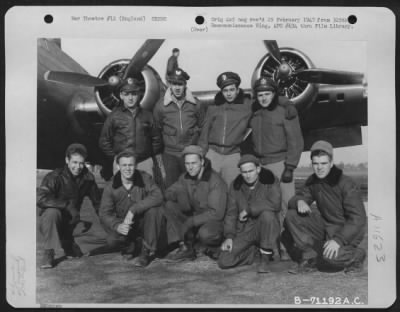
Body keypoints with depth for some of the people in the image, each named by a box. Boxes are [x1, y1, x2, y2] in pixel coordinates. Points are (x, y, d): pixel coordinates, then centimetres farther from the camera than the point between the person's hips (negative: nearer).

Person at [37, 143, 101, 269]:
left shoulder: (87, 178, -4)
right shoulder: (55, 177, -18)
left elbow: (98, 203, 3)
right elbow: (40, 198, -32)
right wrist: (68, 205, -33)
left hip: (71, 221, 4)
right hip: (48, 221, -4)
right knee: (52, 212, -36)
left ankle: (67, 242, 6)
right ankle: (49, 253, -21)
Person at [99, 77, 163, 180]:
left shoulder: (147, 115, 8)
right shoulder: (114, 116, 3)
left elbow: (156, 138, 13)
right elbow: (104, 140, 6)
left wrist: (154, 155, 7)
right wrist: (114, 157, 3)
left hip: (145, 162, 2)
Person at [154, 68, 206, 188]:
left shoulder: (196, 104, -3)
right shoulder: (161, 105, -3)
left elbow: (202, 126, 8)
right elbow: (156, 129, 9)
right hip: (170, 154, 0)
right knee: (171, 187, 6)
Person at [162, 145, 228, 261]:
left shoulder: (215, 181, -18)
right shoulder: (185, 178, 2)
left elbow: (217, 213, -22)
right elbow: (168, 193, 1)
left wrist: (191, 222, -24)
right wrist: (179, 194, -23)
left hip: (213, 221, -6)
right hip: (193, 219, 6)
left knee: (205, 233, -40)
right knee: (169, 205, -13)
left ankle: (214, 247, -2)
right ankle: (185, 247, -13)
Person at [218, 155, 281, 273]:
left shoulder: (270, 181, -10)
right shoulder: (236, 185, 2)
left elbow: (275, 204, -27)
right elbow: (231, 213, 4)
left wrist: (248, 210, -19)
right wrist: (229, 236, -8)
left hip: (266, 229, -3)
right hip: (244, 231, 3)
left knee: (267, 214, -37)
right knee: (224, 262, -14)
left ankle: (265, 258, -17)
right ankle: (253, 248, 14)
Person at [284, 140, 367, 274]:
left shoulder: (346, 184, -21)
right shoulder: (312, 181, -1)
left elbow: (358, 219, -25)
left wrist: (338, 240, -36)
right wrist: (299, 202, -23)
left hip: (348, 231, -6)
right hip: (325, 226, 7)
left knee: (330, 256, -33)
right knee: (292, 216, -9)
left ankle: (356, 255, 2)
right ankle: (310, 258, -2)